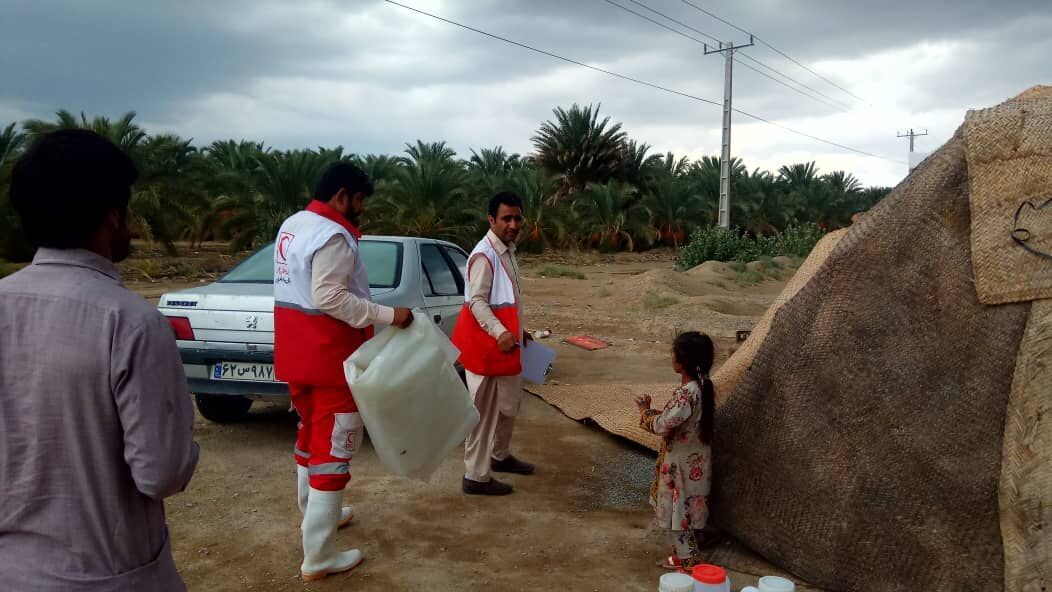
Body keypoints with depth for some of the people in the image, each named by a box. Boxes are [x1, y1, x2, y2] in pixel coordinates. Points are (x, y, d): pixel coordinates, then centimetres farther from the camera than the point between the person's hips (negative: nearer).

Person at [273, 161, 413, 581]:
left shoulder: (292, 226, 12)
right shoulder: (334, 236, -20)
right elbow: (329, 297, -28)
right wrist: (388, 315, -26)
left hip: (297, 354, 10)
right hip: (328, 359, -10)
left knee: (310, 435, 24)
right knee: (332, 448, -3)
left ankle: (313, 513, 42)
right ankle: (318, 557, 1)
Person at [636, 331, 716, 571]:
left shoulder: (686, 393, -31)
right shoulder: (703, 385, -2)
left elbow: (661, 425, -28)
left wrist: (645, 411, -11)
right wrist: (655, 411, 2)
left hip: (682, 460, -9)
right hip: (696, 457, 9)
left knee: (679, 504, 6)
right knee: (692, 501, 23)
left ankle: (686, 558, 17)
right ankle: (696, 540, 40)